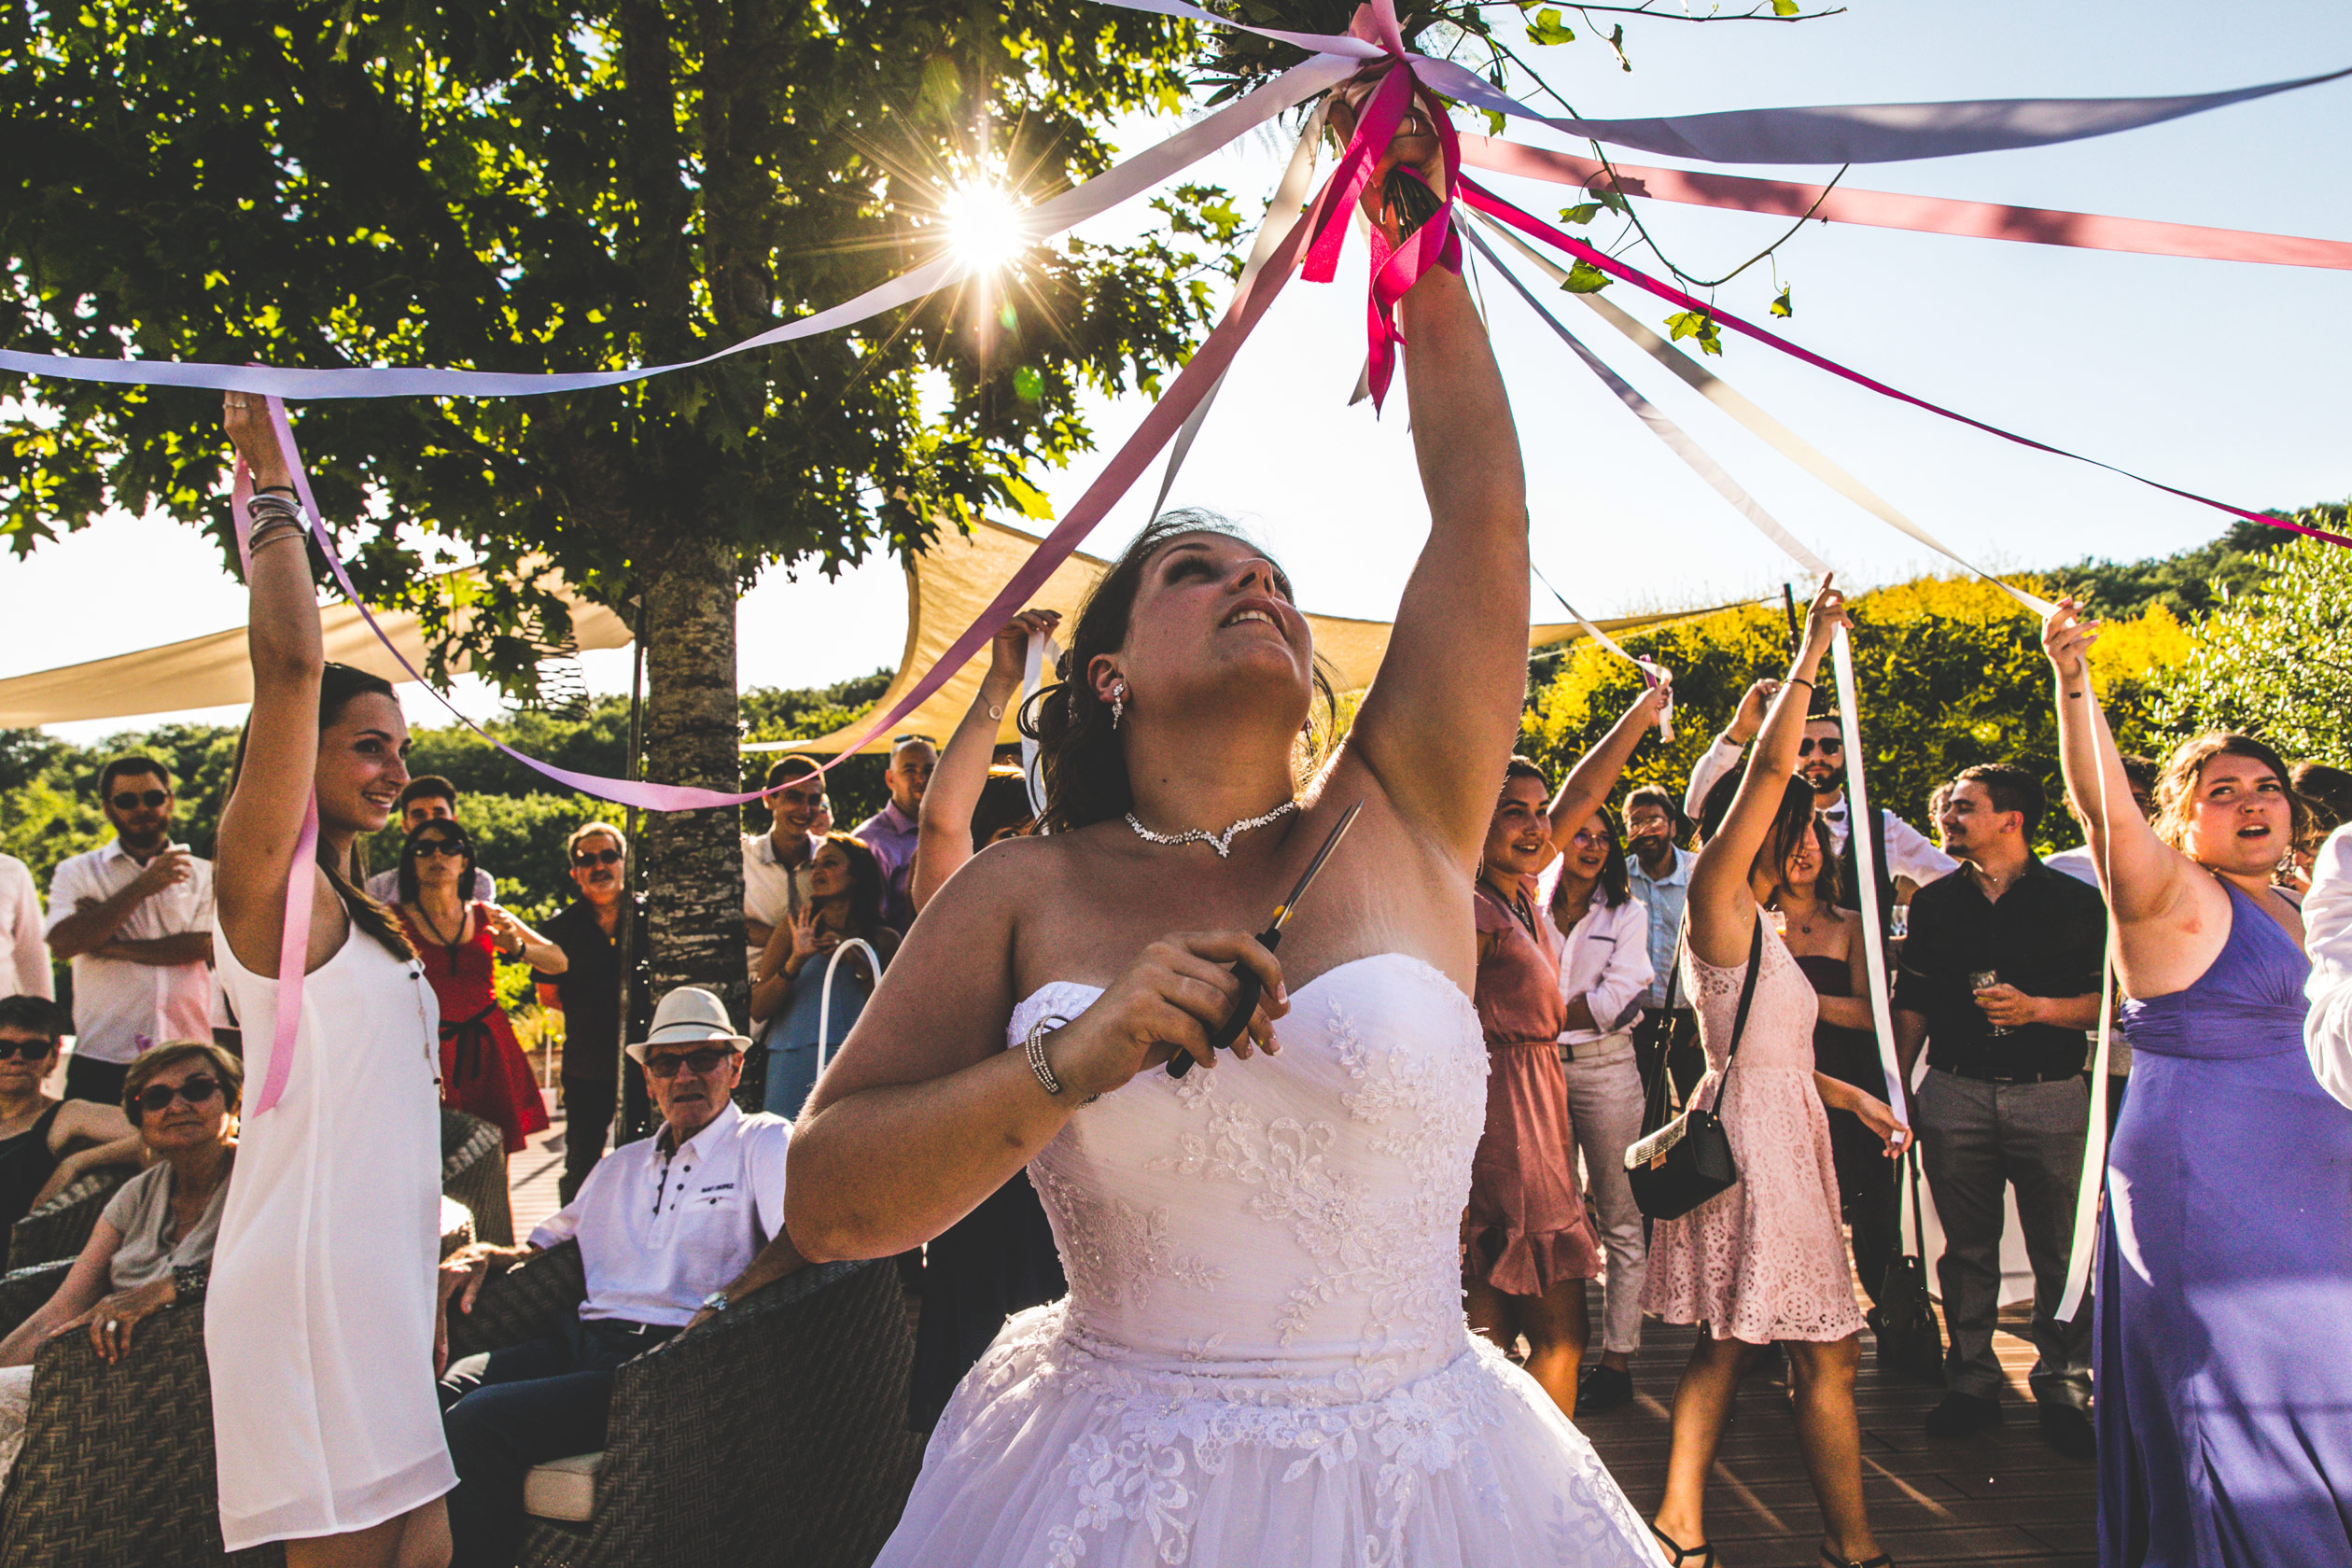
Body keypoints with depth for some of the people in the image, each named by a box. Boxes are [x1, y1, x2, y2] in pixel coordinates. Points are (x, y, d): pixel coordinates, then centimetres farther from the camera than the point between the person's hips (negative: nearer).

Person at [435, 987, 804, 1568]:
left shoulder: (764, 1141, 4)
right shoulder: (620, 1165, 26)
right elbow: (545, 1242, 37)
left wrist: (720, 1303, -27)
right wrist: (483, 1253, 15)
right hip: (584, 1341, 7)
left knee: (478, 1421, -22)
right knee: (447, 1386, -18)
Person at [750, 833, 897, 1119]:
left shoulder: (883, 939, 12)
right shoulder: (792, 931, 12)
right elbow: (757, 1009, 4)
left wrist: (860, 966, -7)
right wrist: (795, 961, -10)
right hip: (795, 1063, 0)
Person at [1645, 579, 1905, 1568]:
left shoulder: (1754, 924, 18)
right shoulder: (1717, 897, -10)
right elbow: (1771, 766, -19)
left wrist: (1850, 1096, 16)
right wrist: (1813, 651, -12)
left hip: (1772, 1126, 10)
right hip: (1753, 1132, -10)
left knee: (1731, 1338, 11)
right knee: (1826, 1351, 0)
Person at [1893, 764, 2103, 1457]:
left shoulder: (2076, 902, 2)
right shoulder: (1933, 903, 10)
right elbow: (1911, 1005, 13)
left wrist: (2036, 1008, -15)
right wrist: (1895, 1092, 9)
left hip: (2050, 1094, -2)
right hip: (1955, 1092, 2)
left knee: (2061, 1252, 1)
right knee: (1967, 1247, 6)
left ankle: (2063, 1386, 15)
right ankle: (1971, 1380, 16)